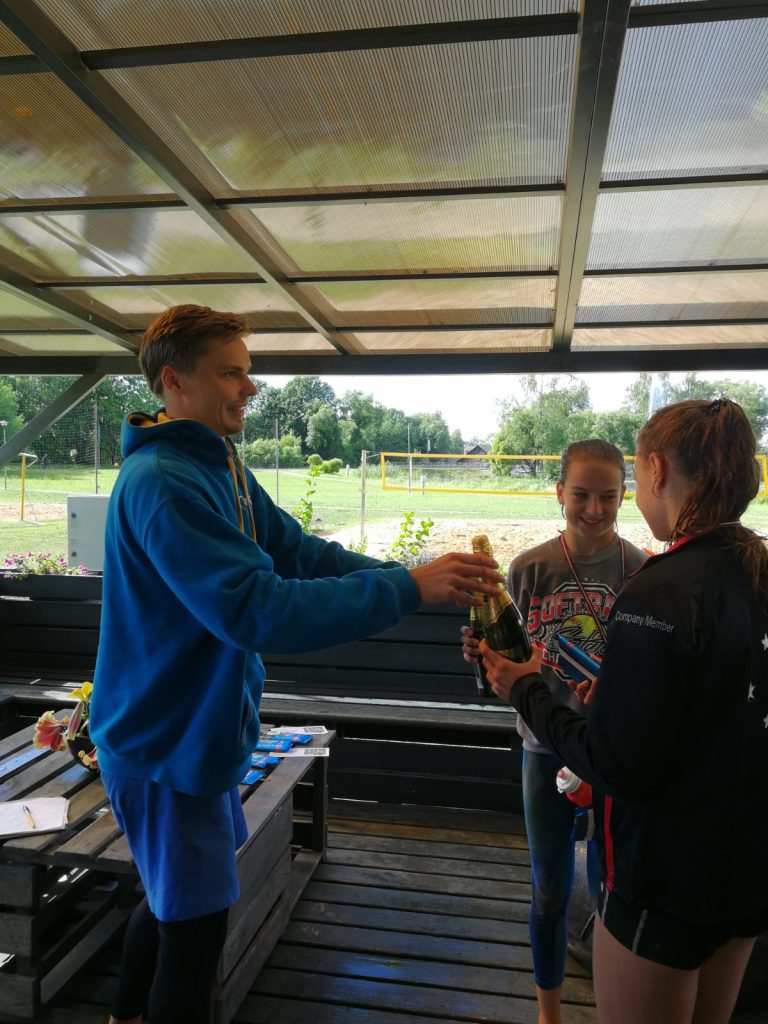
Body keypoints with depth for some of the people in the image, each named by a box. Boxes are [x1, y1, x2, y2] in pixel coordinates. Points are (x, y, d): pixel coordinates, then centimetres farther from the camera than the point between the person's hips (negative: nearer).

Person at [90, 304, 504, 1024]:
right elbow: (256, 610, -35)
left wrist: (418, 576, -12)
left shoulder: (224, 468, 4)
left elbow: (299, 553, 0)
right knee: (197, 923, 7)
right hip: (167, 746, -9)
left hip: (200, 732, 9)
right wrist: (410, 588, -33)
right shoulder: (161, 483, -27)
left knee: (176, 897, 26)